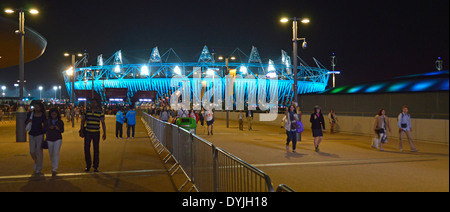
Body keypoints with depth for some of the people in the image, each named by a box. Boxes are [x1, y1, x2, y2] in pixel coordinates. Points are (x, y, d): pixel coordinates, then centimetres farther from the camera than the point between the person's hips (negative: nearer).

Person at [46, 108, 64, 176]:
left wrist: (58, 129, -18)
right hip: (49, 139, 2)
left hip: (58, 139, -2)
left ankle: (54, 170, -15)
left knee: (56, 153, -13)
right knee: (51, 154, 11)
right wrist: (49, 128, -18)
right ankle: (53, 165, 36)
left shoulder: (60, 121, 0)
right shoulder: (47, 121, 2)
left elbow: (62, 130, 3)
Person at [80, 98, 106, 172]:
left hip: (96, 133, -1)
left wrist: (104, 133, -3)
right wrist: (81, 131, 4)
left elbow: (103, 123, 1)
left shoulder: (100, 112, 0)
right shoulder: (87, 111, 3)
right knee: (86, 149, 3)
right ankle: (88, 166, 16)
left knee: (96, 149, 3)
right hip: (87, 132, 1)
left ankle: (96, 166, 13)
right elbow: (83, 121, 9)